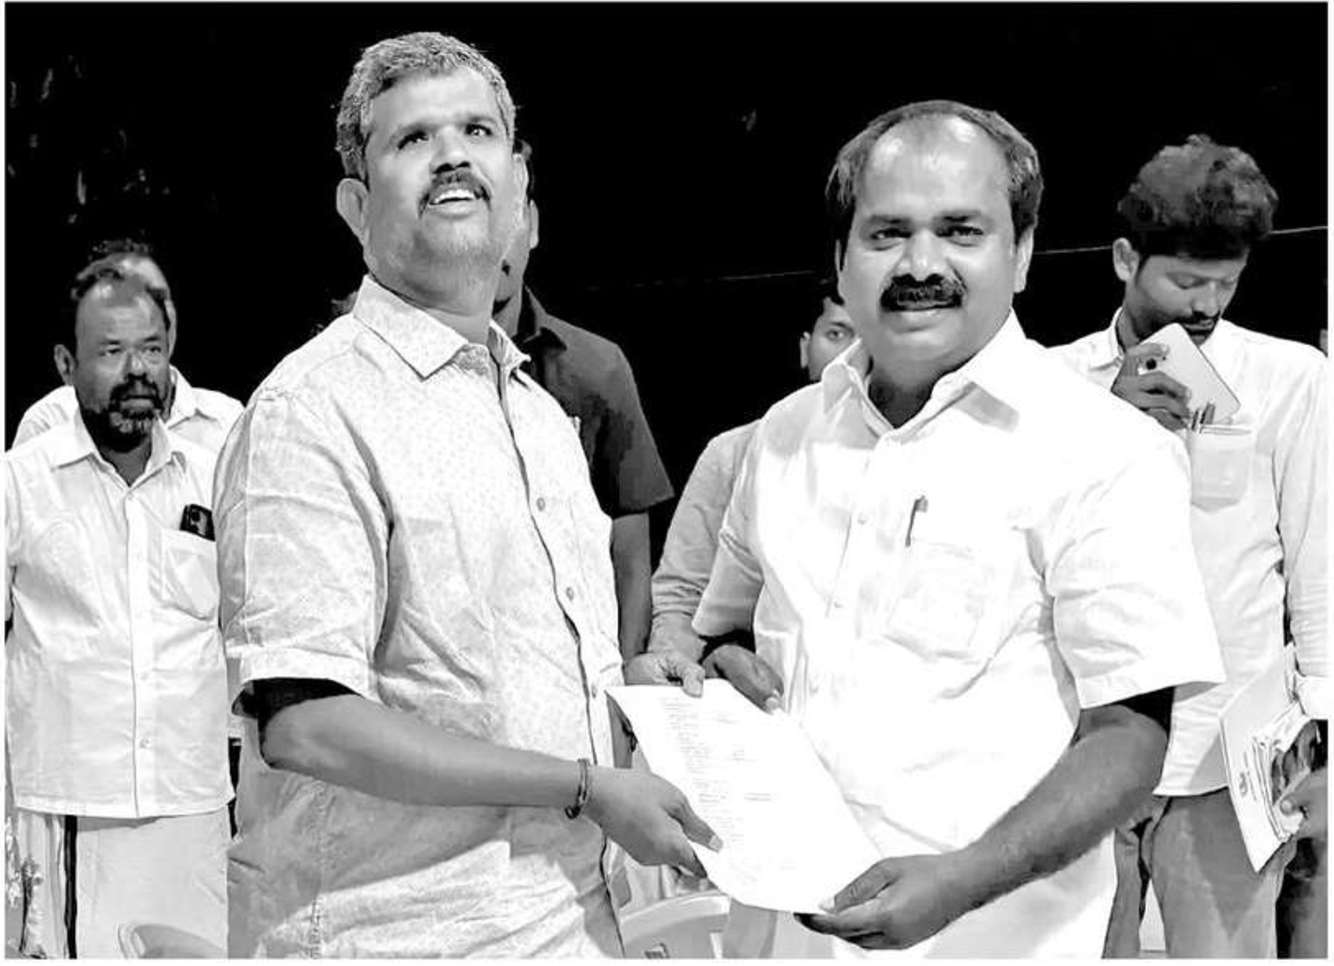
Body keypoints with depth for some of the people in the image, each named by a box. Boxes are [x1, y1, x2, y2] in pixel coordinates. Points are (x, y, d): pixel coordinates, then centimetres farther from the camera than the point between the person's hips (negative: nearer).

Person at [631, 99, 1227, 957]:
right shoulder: (787, 434, 6)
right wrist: (685, 673, -2)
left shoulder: (1105, 454, -10)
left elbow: (1130, 735, -12)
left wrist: (963, 882, -24)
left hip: (980, 935, -5)